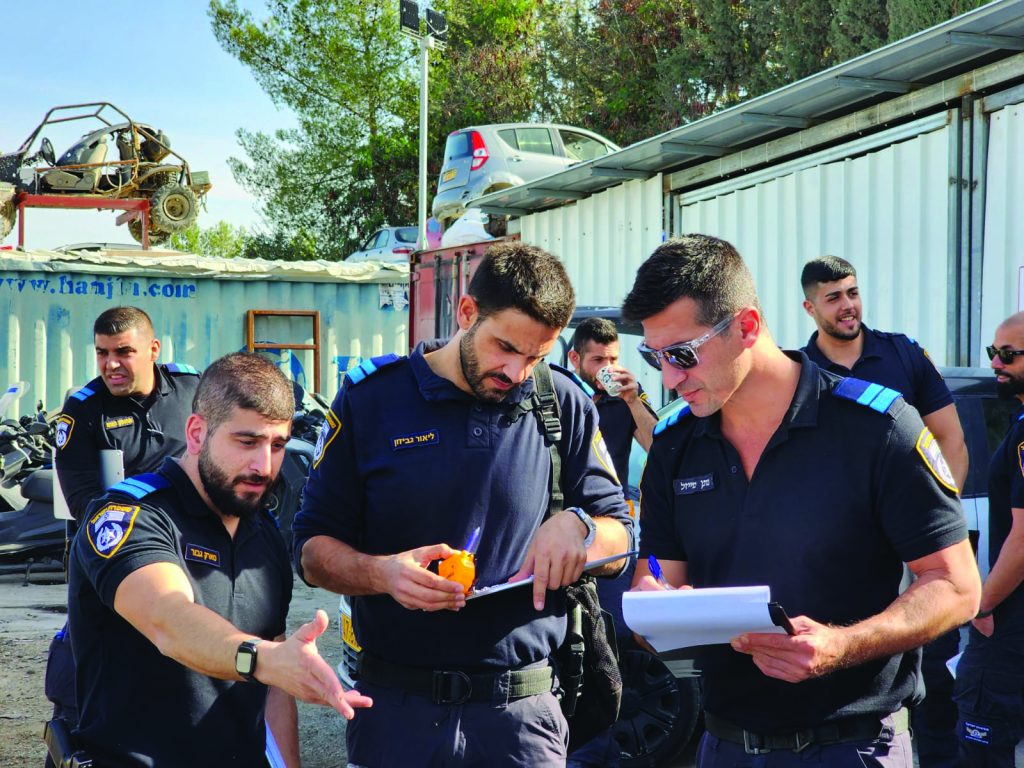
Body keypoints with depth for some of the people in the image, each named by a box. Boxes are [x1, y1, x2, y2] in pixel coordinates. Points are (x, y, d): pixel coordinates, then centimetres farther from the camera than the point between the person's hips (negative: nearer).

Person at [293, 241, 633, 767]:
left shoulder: (565, 407, 3)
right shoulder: (371, 399, -2)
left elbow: (619, 540, 7)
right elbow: (313, 550, -2)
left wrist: (576, 527, -15)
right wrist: (381, 572, -22)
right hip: (396, 704, -1)